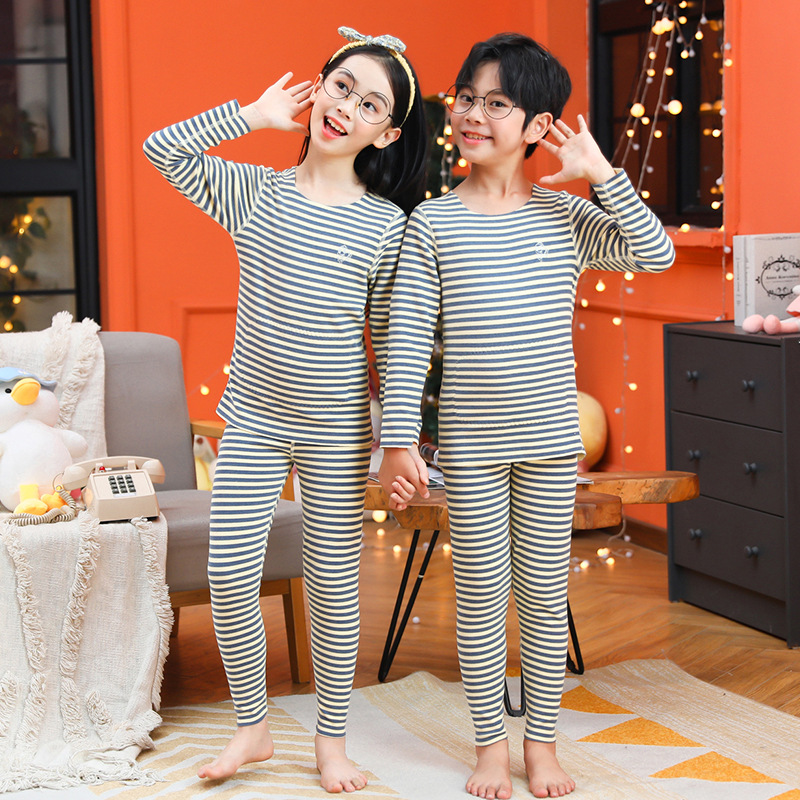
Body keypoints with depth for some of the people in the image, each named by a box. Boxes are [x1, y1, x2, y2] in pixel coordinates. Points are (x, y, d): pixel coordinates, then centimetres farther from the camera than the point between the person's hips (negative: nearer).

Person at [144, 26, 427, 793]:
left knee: (333, 582, 6)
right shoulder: (254, 191, 3)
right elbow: (160, 149, 1)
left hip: (337, 428, -2)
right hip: (253, 420, 2)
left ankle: (331, 738, 23)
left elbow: (391, 343, 0)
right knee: (229, 573, -2)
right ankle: (252, 727, 18)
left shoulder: (386, 226, -3)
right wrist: (253, 114, 2)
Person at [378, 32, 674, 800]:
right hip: (470, 444, -1)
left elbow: (656, 253, -8)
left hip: (550, 438, 1)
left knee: (545, 594, 10)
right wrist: (397, 442, -10)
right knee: (480, 596, 8)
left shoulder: (566, 216, 2)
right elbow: (407, 339, -5)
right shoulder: (431, 222, -2)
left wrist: (600, 172, -12)